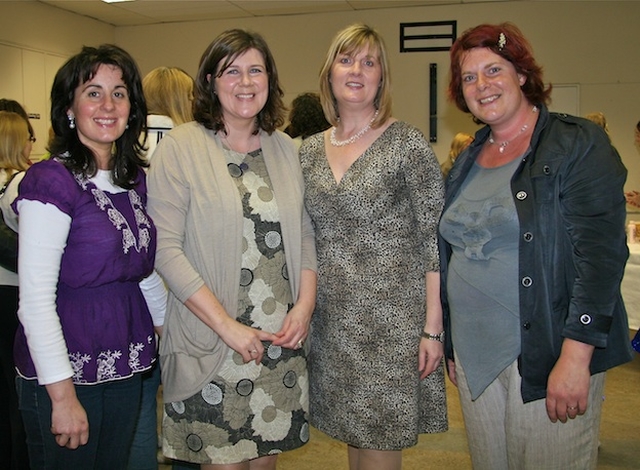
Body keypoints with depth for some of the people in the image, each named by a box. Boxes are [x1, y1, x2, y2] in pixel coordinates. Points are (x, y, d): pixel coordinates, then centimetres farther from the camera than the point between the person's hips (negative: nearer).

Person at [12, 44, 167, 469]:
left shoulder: (134, 178, 7)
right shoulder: (51, 180, -15)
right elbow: (35, 299, -18)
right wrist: (62, 394, -18)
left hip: (125, 365, 7)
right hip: (67, 368, -6)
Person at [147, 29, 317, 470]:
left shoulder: (285, 148, 9)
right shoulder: (181, 147, -6)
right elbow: (166, 248, -11)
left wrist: (305, 305, -2)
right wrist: (227, 326, -15)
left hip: (283, 339, 4)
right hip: (211, 345, -4)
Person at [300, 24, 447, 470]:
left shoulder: (408, 143, -7)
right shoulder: (309, 150, 8)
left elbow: (435, 239, -9)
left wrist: (434, 327, -13)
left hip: (392, 318, -4)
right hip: (331, 319, 5)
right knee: (351, 433, 17)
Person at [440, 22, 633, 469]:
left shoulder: (579, 144, -7)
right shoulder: (467, 162, 12)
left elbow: (601, 253, -15)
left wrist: (575, 357, -21)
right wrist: (452, 346, 18)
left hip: (547, 359, -5)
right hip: (475, 357, 6)